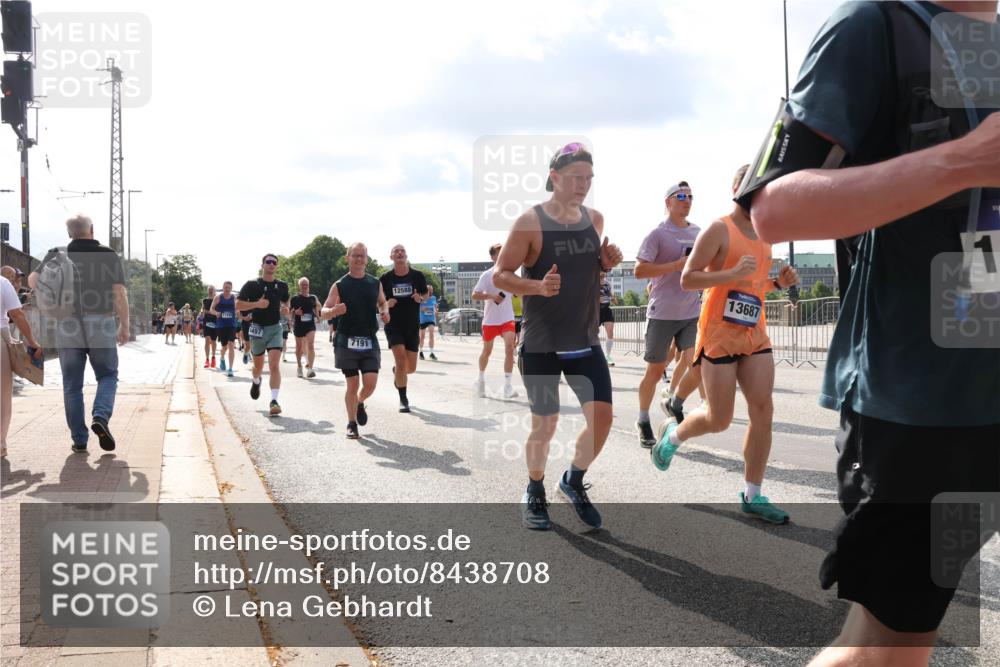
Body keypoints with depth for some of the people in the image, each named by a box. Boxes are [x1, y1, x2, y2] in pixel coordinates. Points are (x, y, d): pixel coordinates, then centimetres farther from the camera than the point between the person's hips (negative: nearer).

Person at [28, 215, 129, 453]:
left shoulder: (57, 255, 3)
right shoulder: (109, 256, -1)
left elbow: (33, 281, 3)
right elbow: (120, 295, -6)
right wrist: (124, 326, 2)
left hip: (67, 326, 1)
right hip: (101, 325, -1)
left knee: (72, 384, 8)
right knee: (107, 375, 13)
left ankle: (79, 440, 8)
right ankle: (101, 416, -12)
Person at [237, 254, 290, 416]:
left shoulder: (282, 286, 7)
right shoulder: (252, 285, -3)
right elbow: (238, 305, -4)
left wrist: (286, 310, 0)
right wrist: (256, 304, -18)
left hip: (275, 328, 1)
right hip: (257, 328, 0)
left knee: (274, 365, -15)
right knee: (258, 366, 16)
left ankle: (274, 401, -19)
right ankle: (256, 381, 51)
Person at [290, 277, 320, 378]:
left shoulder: (313, 298, 8)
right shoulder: (295, 298, 1)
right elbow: (289, 312, 3)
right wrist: (295, 312, -15)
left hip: (310, 325, 0)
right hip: (299, 326, 0)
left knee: (310, 345, -17)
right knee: (299, 347, 11)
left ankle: (310, 369, -22)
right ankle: (299, 366, 33)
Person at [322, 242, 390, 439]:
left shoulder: (375, 283, 8)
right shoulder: (339, 286, -1)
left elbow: (383, 302, 26)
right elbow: (324, 312, -2)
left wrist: (385, 312, 3)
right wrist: (334, 311, -25)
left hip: (370, 341, 2)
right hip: (347, 341, -2)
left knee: (370, 383, -6)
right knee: (353, 384, 1)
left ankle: (360, 403, 29)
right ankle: (352, 424, 18)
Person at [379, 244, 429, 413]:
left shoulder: (417, 276, -2)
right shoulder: (385, 278, -3)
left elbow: (426, 294, 11)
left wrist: (420, 298, -11)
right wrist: (386, 304, -15)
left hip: (412, 326, 2)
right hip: (393, 325, -2)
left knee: (411, 367, 6)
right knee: (401, 359, -17)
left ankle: (397, 372, 43)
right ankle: (403, 399, -5)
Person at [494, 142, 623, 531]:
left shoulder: (595, 219, 5)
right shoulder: (530, 221, -12)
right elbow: (499, 276, -10)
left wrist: (607, 263, -3)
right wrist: (537, 287, -28)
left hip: (586, 342, 5)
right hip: (541, 346, -4)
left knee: (602, 418, -2)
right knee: (545, 426, 4)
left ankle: (574, 481, 24)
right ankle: (535, 492, 30)